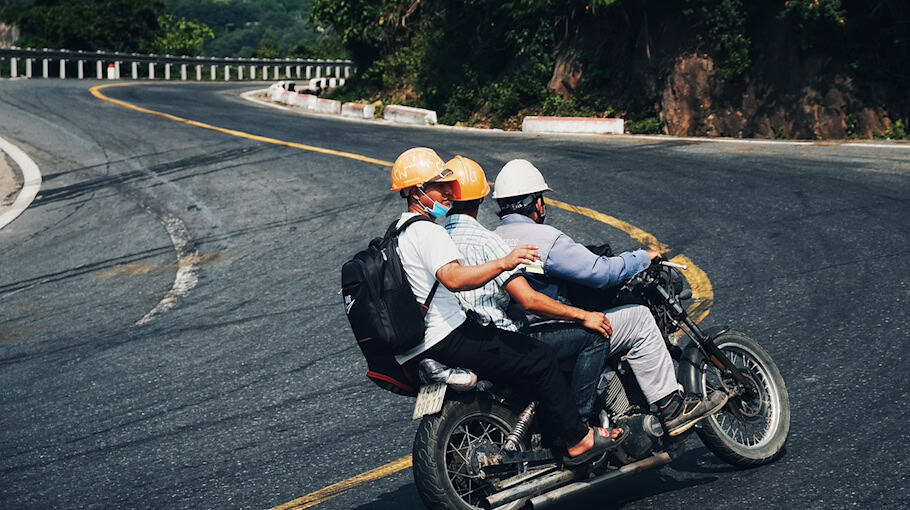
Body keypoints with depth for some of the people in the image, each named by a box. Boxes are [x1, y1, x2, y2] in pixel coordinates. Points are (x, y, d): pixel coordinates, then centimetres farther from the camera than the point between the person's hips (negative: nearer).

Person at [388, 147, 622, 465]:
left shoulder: (401, 231, 17)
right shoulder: (427, 232, -17)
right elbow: (453, 278, -35)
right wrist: (503, 263, -43)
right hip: (446, 340, -11)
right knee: (539, 358, -10)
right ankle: (578, 441, -3)